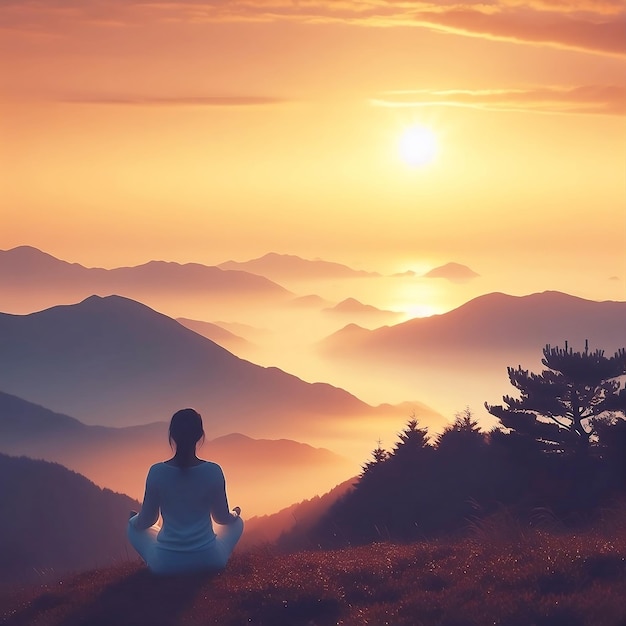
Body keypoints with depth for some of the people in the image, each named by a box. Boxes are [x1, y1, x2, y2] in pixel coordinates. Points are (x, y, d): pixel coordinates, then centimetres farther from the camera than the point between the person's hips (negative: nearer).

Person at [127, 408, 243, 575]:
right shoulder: (213, 471, -12)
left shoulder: (157, 472, -12)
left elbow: (147, 520, -1)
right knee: (236, 521, 30)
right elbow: (222, 518, 2)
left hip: (166, 564, 0)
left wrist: (135, 519, 24)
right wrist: (235, 513, 26)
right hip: (209, 561, 0)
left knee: (134, 525, 29)